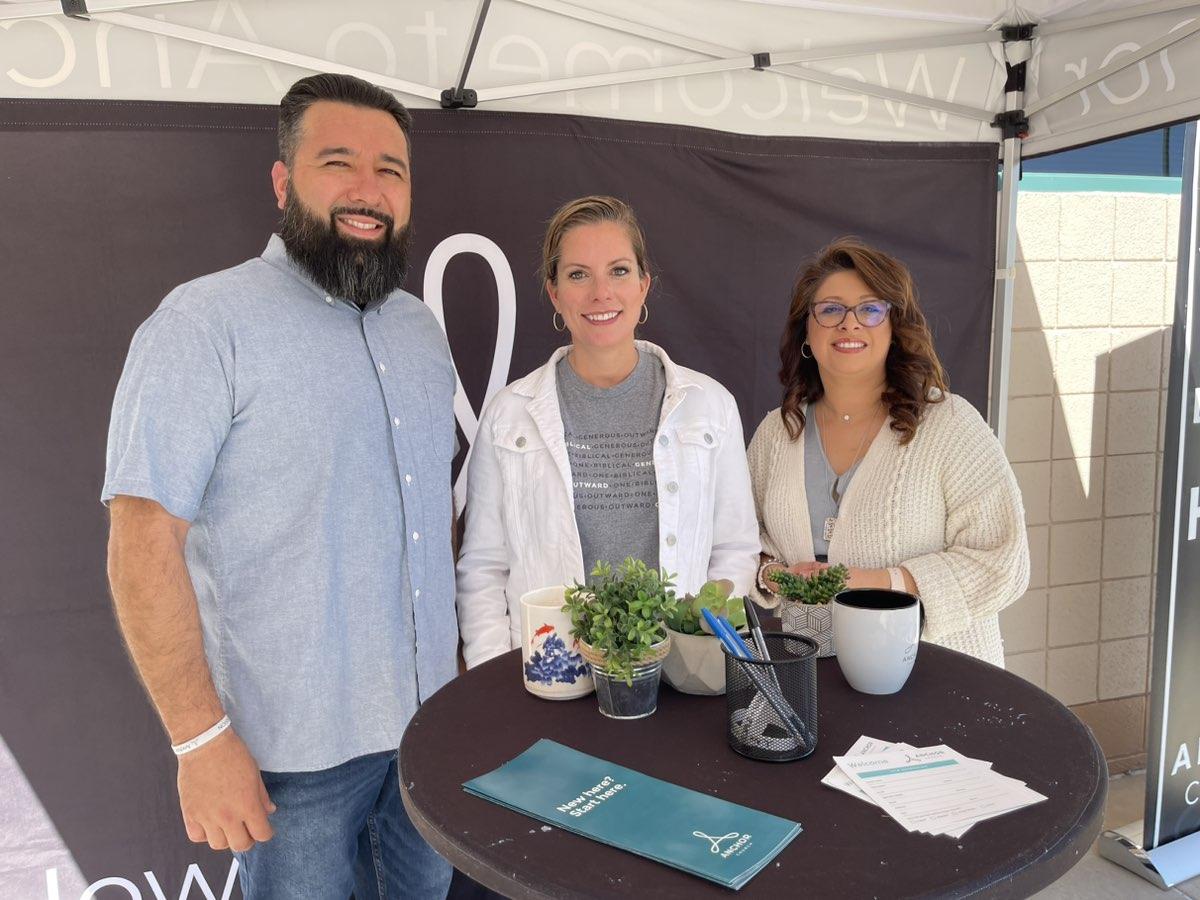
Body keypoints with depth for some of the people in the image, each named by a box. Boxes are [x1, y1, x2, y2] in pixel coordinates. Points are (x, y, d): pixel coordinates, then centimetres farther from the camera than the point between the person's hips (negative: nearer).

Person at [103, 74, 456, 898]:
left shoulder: (420, 327, 7)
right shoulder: (206, 323, -14)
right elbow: (144, 541, -16)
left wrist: (462, 650, 10)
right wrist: (200, 738, -18)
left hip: (432, 712, 6)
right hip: (296, 743, -6)